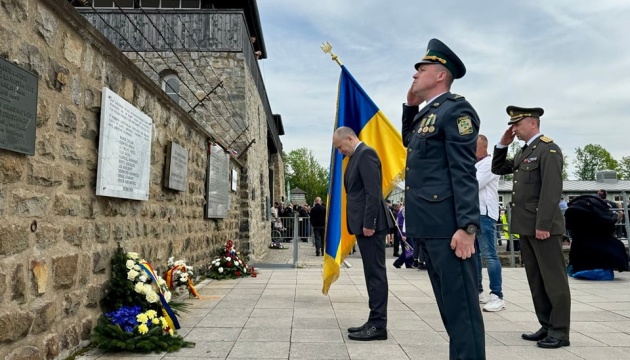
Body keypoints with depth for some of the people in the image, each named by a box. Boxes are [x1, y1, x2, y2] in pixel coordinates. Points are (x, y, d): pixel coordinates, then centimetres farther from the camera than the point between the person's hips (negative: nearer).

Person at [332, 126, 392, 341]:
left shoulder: (366, 154, -10)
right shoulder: (357, 157, 20)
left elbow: (373, 192, -19)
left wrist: (369, 223, -21)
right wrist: (362, 224, 16)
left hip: (370, 224, -10)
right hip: (363, 224, 10)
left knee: (375, 273, -5)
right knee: (372, 273, 11)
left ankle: (378, 325, 1)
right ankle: (375, 321, 18)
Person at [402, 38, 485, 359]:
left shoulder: (455, 109, -8)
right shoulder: (427, 113, 19)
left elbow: (464, 173, -16)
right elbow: (408, 140, 37)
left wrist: (466, 227, -22)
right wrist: (410, 106, 22)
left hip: (448, 227, -10)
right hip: (429, 226, 10)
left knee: (461, 306, -3)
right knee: (449, 305, 16)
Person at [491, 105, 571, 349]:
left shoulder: (548, 149, -10)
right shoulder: (523, 153, 17)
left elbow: (552, 190, -17)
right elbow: (498, 169, 24)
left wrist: (543, 225, -21)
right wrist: (503, 144, 11)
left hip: (543, 227, -9)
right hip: (526, 227, 9)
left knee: (553, 279, 0)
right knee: (536, 280, 12)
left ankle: (560, 331, 9)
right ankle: (547, 327, 21)